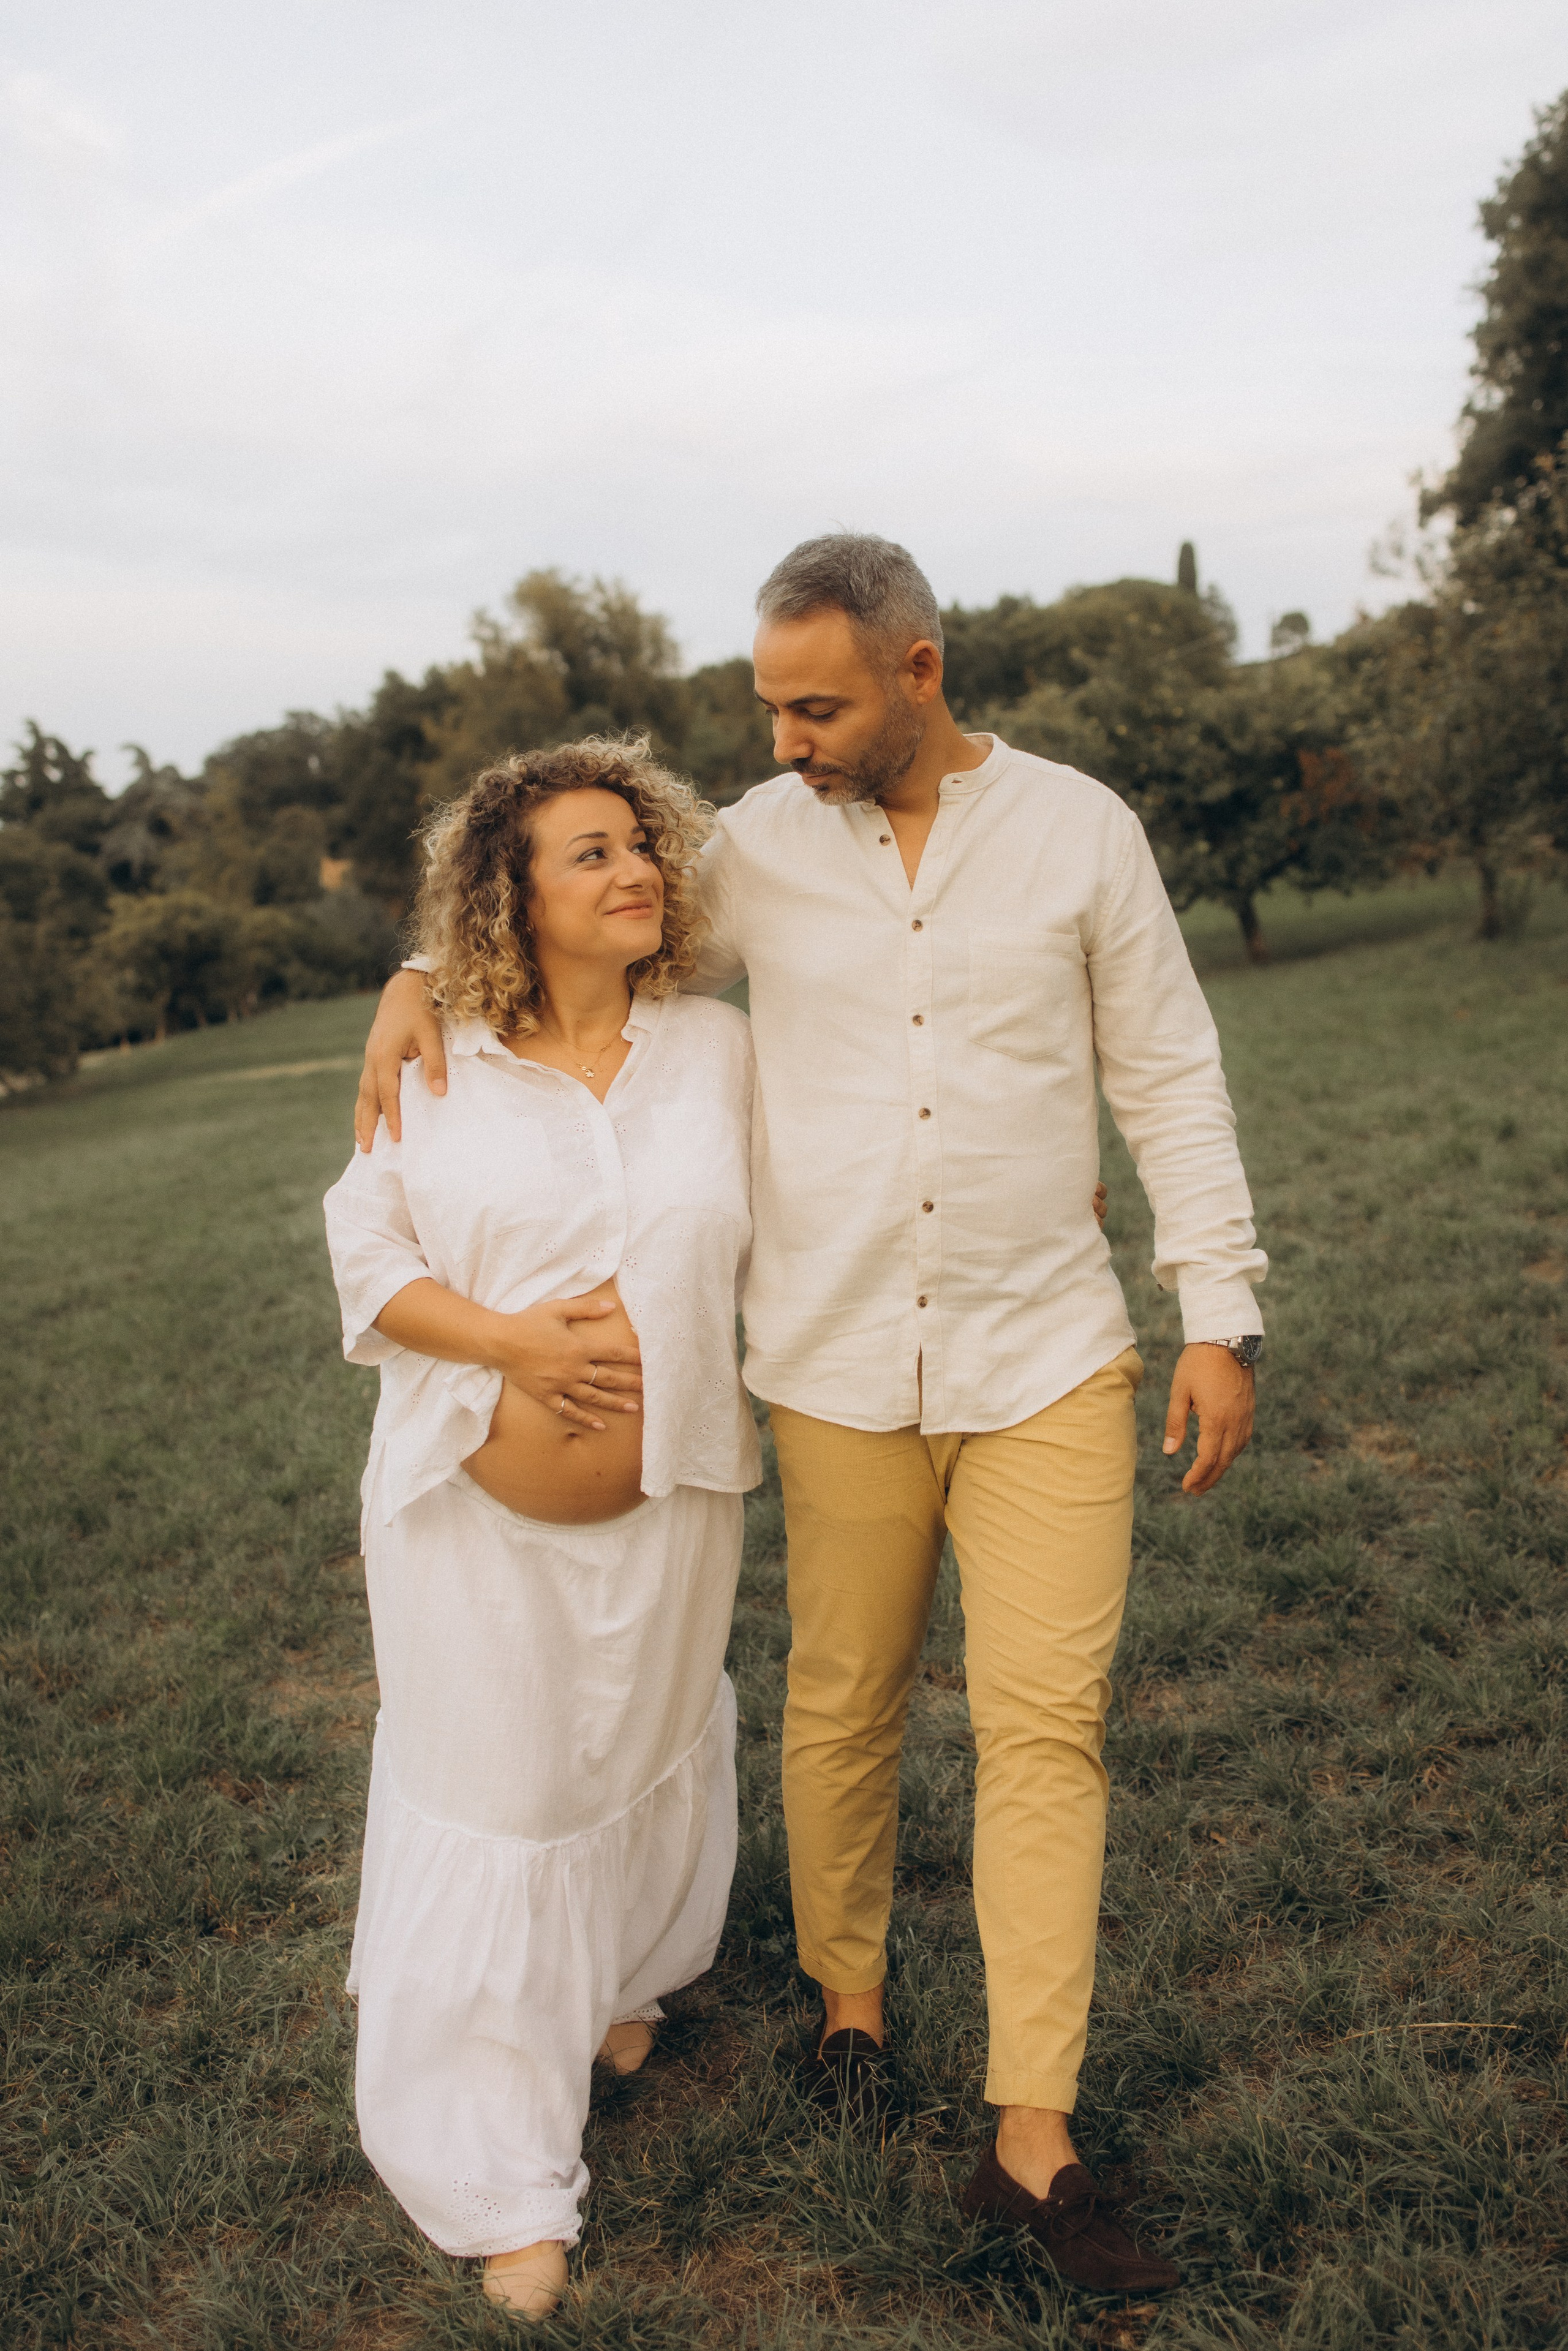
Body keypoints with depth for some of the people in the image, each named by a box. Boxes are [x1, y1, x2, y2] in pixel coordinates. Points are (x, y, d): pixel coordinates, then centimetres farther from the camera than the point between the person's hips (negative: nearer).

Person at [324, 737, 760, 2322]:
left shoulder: (719, 1049, -3)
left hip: (665, 1505, 2)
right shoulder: (440, 1066, -8)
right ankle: (502, 2184, 25)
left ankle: (620, 1983, 54)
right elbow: (368, 1256, -6)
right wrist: (508, 1339, -20)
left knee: (646, 1763, 21)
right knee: (493, 1804, 6)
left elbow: (786, 1228, 9)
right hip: (479, 1508, -2)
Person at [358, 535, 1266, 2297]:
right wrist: (424, 977, -3)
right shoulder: (757, 848, 1)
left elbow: (1169, 1081, 3)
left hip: (1047, 1359, 0)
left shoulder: (1080, 830, -1)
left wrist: (1219, 1317, 0)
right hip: (839, 1371, 1)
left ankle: (1030, 2141, 11)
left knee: (1046, 1720, 0)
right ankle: (847, 1990, 38)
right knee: (843, 1703, 12)